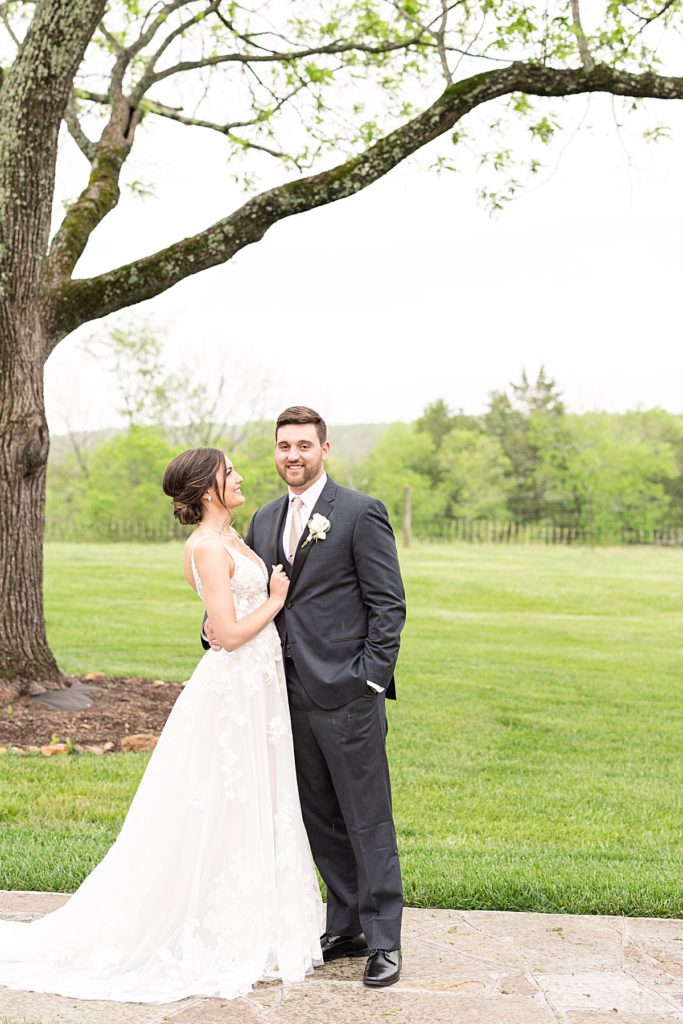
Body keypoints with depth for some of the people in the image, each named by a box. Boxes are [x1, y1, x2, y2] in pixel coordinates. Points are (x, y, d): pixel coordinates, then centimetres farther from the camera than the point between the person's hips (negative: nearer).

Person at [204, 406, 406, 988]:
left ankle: (384, 941, 10)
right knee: (320, 822, 14)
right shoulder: (265, 520, 14)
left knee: (368, 821, 0)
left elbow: (388, 604, -8)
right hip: (292, 694, 7)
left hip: (346, 695, -7)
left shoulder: (361, 513, -6)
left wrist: (370, 679, -14)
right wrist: (218, 623, -2)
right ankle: (347, 928, 26)